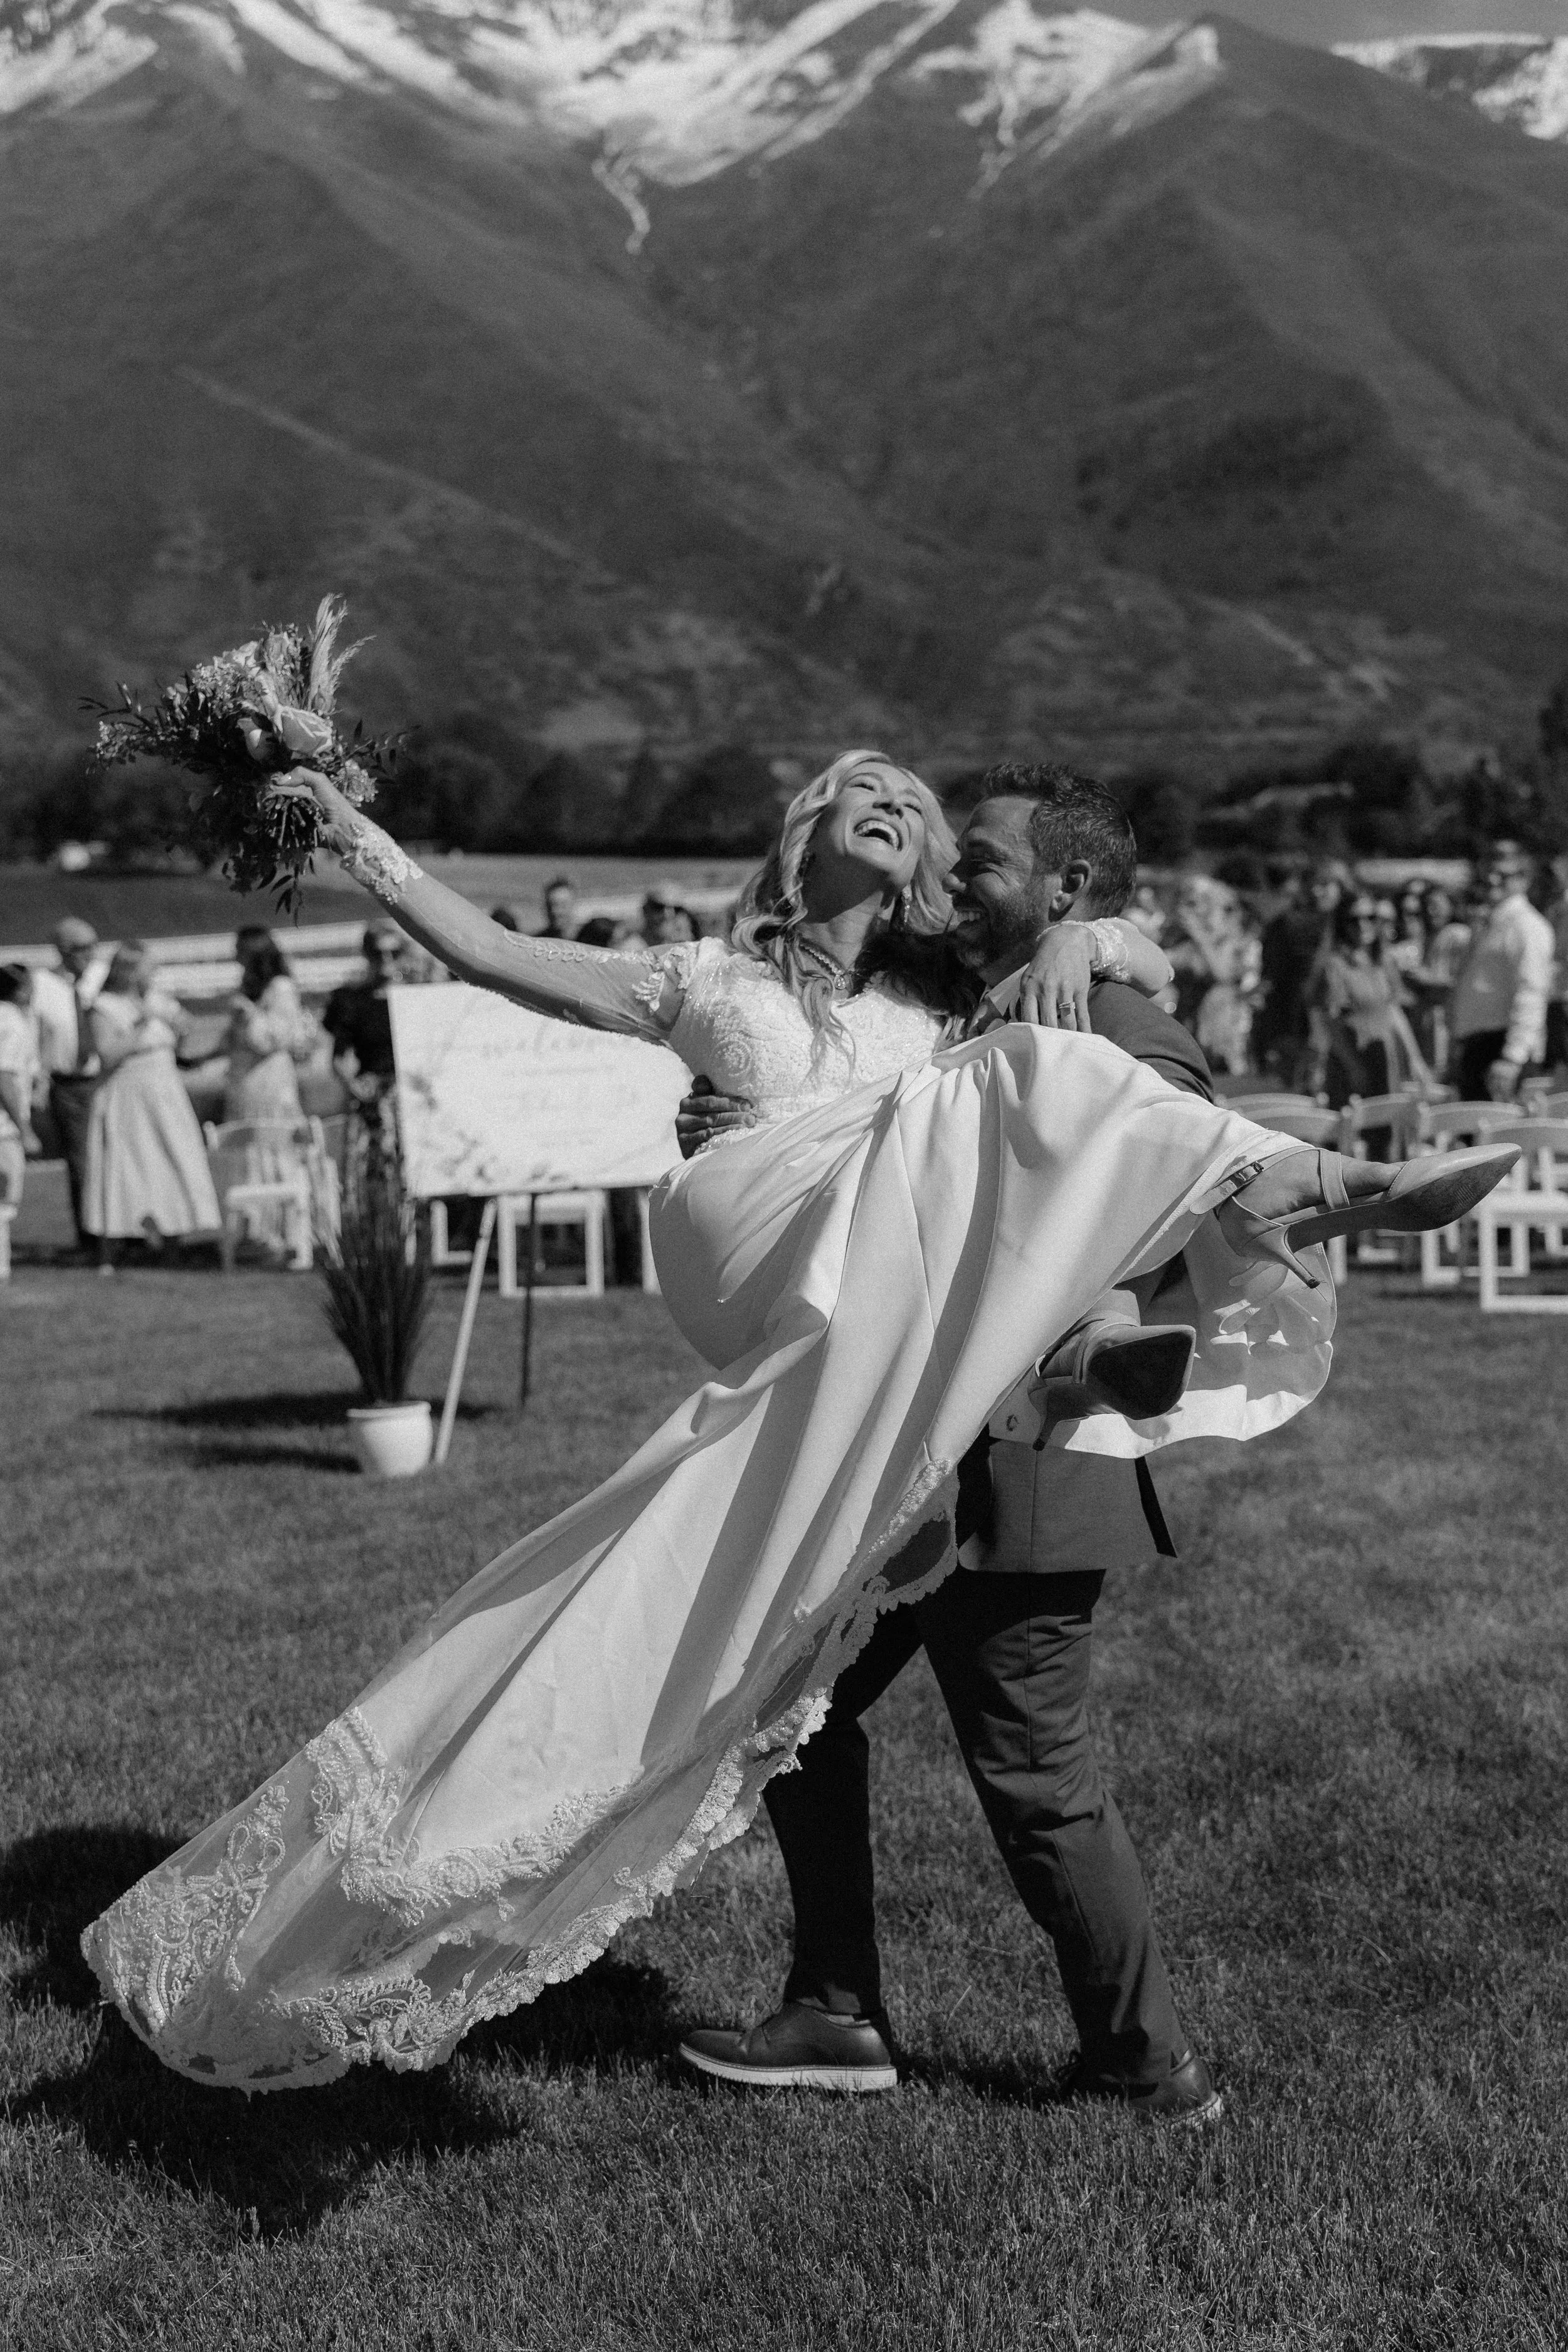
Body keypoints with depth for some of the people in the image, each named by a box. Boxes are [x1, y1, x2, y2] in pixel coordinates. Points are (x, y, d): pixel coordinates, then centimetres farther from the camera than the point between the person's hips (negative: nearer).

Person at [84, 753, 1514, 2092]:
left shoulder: (943, 1000, 28)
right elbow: (491, 956, 28)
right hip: (772, 1260, -6)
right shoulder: (713, 985, 28)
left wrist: (1083, 935, 2)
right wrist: (358, 839, 24)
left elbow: (1157, 966, 23)